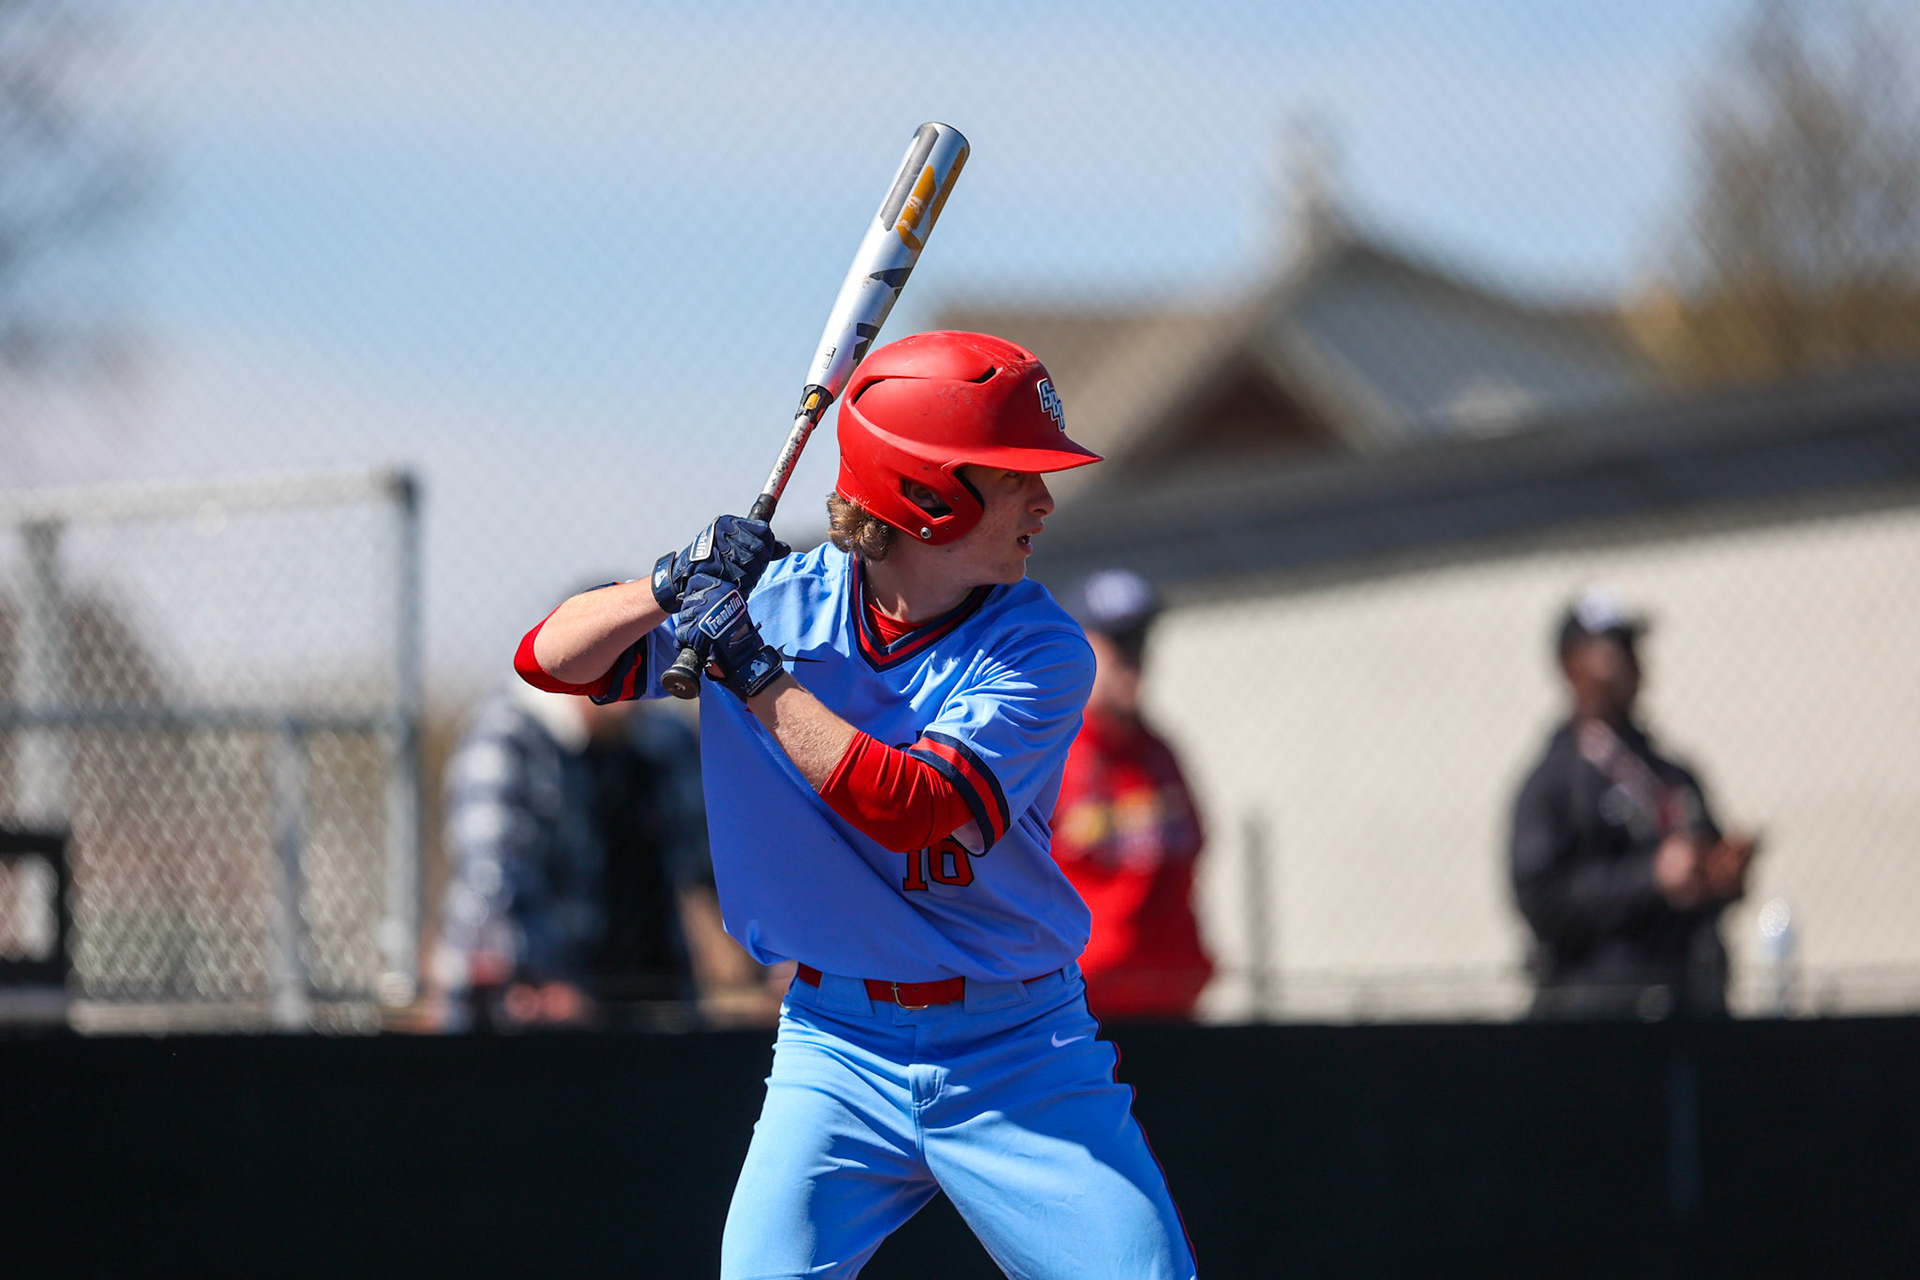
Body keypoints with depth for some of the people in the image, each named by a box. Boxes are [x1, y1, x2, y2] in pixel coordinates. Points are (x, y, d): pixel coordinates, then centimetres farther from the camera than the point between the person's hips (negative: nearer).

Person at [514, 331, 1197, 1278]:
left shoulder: (1040, 650, -8)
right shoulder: (775, 599, -1)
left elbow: (911, 807, -23)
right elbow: (550, 660, 1)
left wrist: (754, 670, -21)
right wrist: (678, 583, -16)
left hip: (1019, 1055, -1)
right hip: (839, 1049, 1)